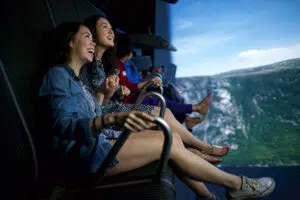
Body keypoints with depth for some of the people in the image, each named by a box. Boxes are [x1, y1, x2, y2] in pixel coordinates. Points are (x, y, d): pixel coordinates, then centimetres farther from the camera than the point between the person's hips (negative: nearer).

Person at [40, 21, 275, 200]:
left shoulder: (75, 78, 20)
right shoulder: (58, 74, -10)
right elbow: (64, 125, -26)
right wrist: (113, 118, -41)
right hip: (87, 154, -9)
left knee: (173, 137, -3)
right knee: (169, 143, -16)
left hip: (99, 145, 9)